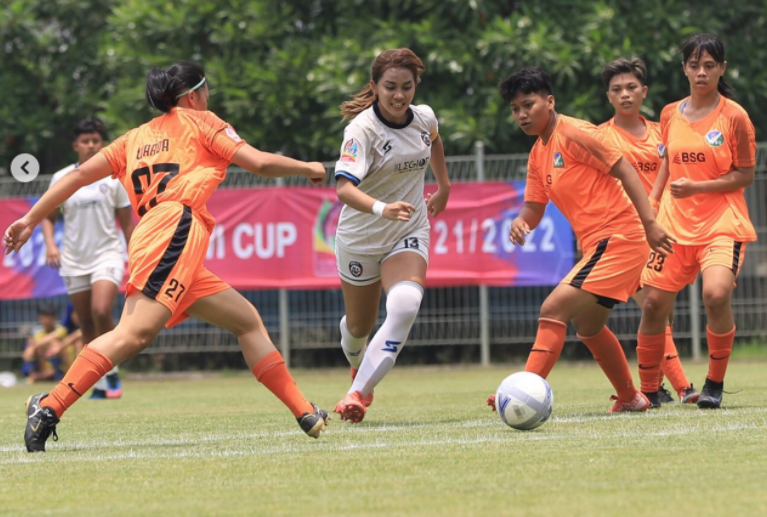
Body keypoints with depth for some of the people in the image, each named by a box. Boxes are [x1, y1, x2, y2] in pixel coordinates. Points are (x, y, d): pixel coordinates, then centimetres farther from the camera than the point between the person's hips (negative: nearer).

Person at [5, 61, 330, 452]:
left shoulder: (135, 138, 29)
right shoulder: (198, 122, 15)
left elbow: (78, 175, 21)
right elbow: (260, 163, 7)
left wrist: (30, 220, 22)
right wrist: (307, 168, 24)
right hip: (176, 228, -8)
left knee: (247, 320, 16)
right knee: (135, 332, -25)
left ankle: (305, 415, 14)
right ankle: (49, 408, -37)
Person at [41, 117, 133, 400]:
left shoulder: (114, 177, 1)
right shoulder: (61, 179, 3)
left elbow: (126, 223, 6)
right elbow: (48, 217, 11)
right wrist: (50, 244, -7)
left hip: (107, 254, -2)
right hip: (74, 260, 2)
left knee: (101, 312, -23)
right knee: (86, 324, 4)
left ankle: (111, 371, -6)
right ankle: (100, 384, 14)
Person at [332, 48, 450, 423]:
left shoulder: (424, 117, -6)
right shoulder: (362, 129, -23)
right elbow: (344, 188, -37)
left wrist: (443, 186, 25)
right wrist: (382, 209, -54)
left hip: (409, 236, 3)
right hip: (360, 237, -3)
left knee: (405, 307, -26)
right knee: (359, 326, 14)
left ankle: (357, 394, -25)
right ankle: (358, 367, 52)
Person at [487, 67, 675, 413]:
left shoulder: (574, 133, -11)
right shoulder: (538, 155, 15)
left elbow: (624, 171, -14)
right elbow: (534, 207, 16)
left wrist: (649, 223, -21)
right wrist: (521, 221, -8)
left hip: (616, 238, -10)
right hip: (596, 243, 10)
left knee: (553, 310, -18)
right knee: (587, 324, 24)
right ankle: (630, 398, 38)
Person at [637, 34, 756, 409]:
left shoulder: (734, 116, -6)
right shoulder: (670, 115, 7)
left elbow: (745, 175, -6)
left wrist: (696, 187, -17)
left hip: (722, 223, -4)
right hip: (674, 223, 4)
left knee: (716, 294, -26)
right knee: (653, 303, -2)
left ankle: (715, 384, -7)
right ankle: (648, 389, 15)